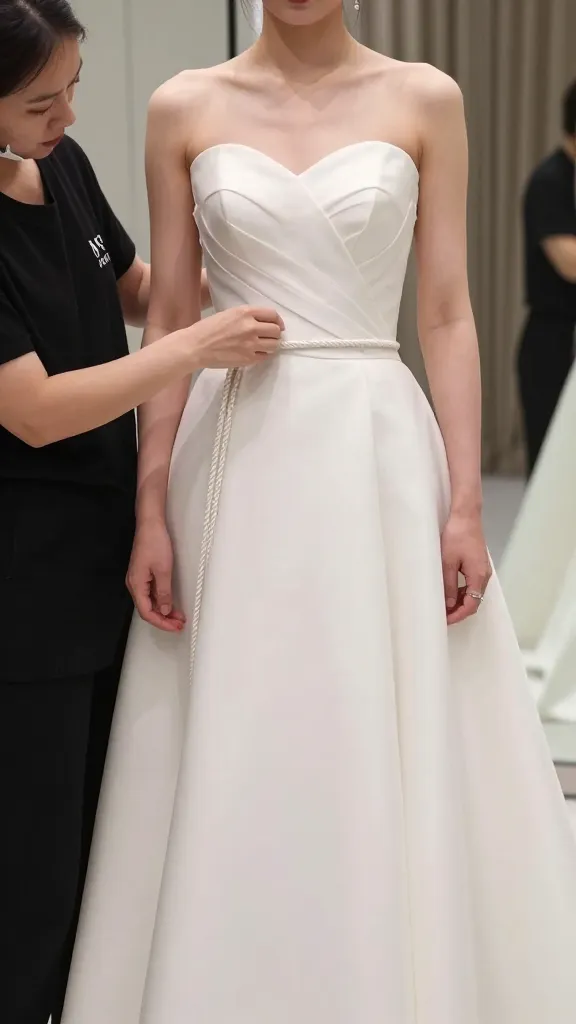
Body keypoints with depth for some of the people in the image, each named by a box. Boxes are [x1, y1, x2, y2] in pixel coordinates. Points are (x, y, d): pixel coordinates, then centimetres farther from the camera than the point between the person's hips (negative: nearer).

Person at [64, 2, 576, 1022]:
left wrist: (465, 504, -5)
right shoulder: (185, 108, 5)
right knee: (233, 767, 7)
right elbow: (169, 322, 5)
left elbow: (448, 316, 1)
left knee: (400, 764, 4)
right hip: (241, 462, 1)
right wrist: (152, 509, 0)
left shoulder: (424, 100, 3)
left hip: (383, 455, 0)